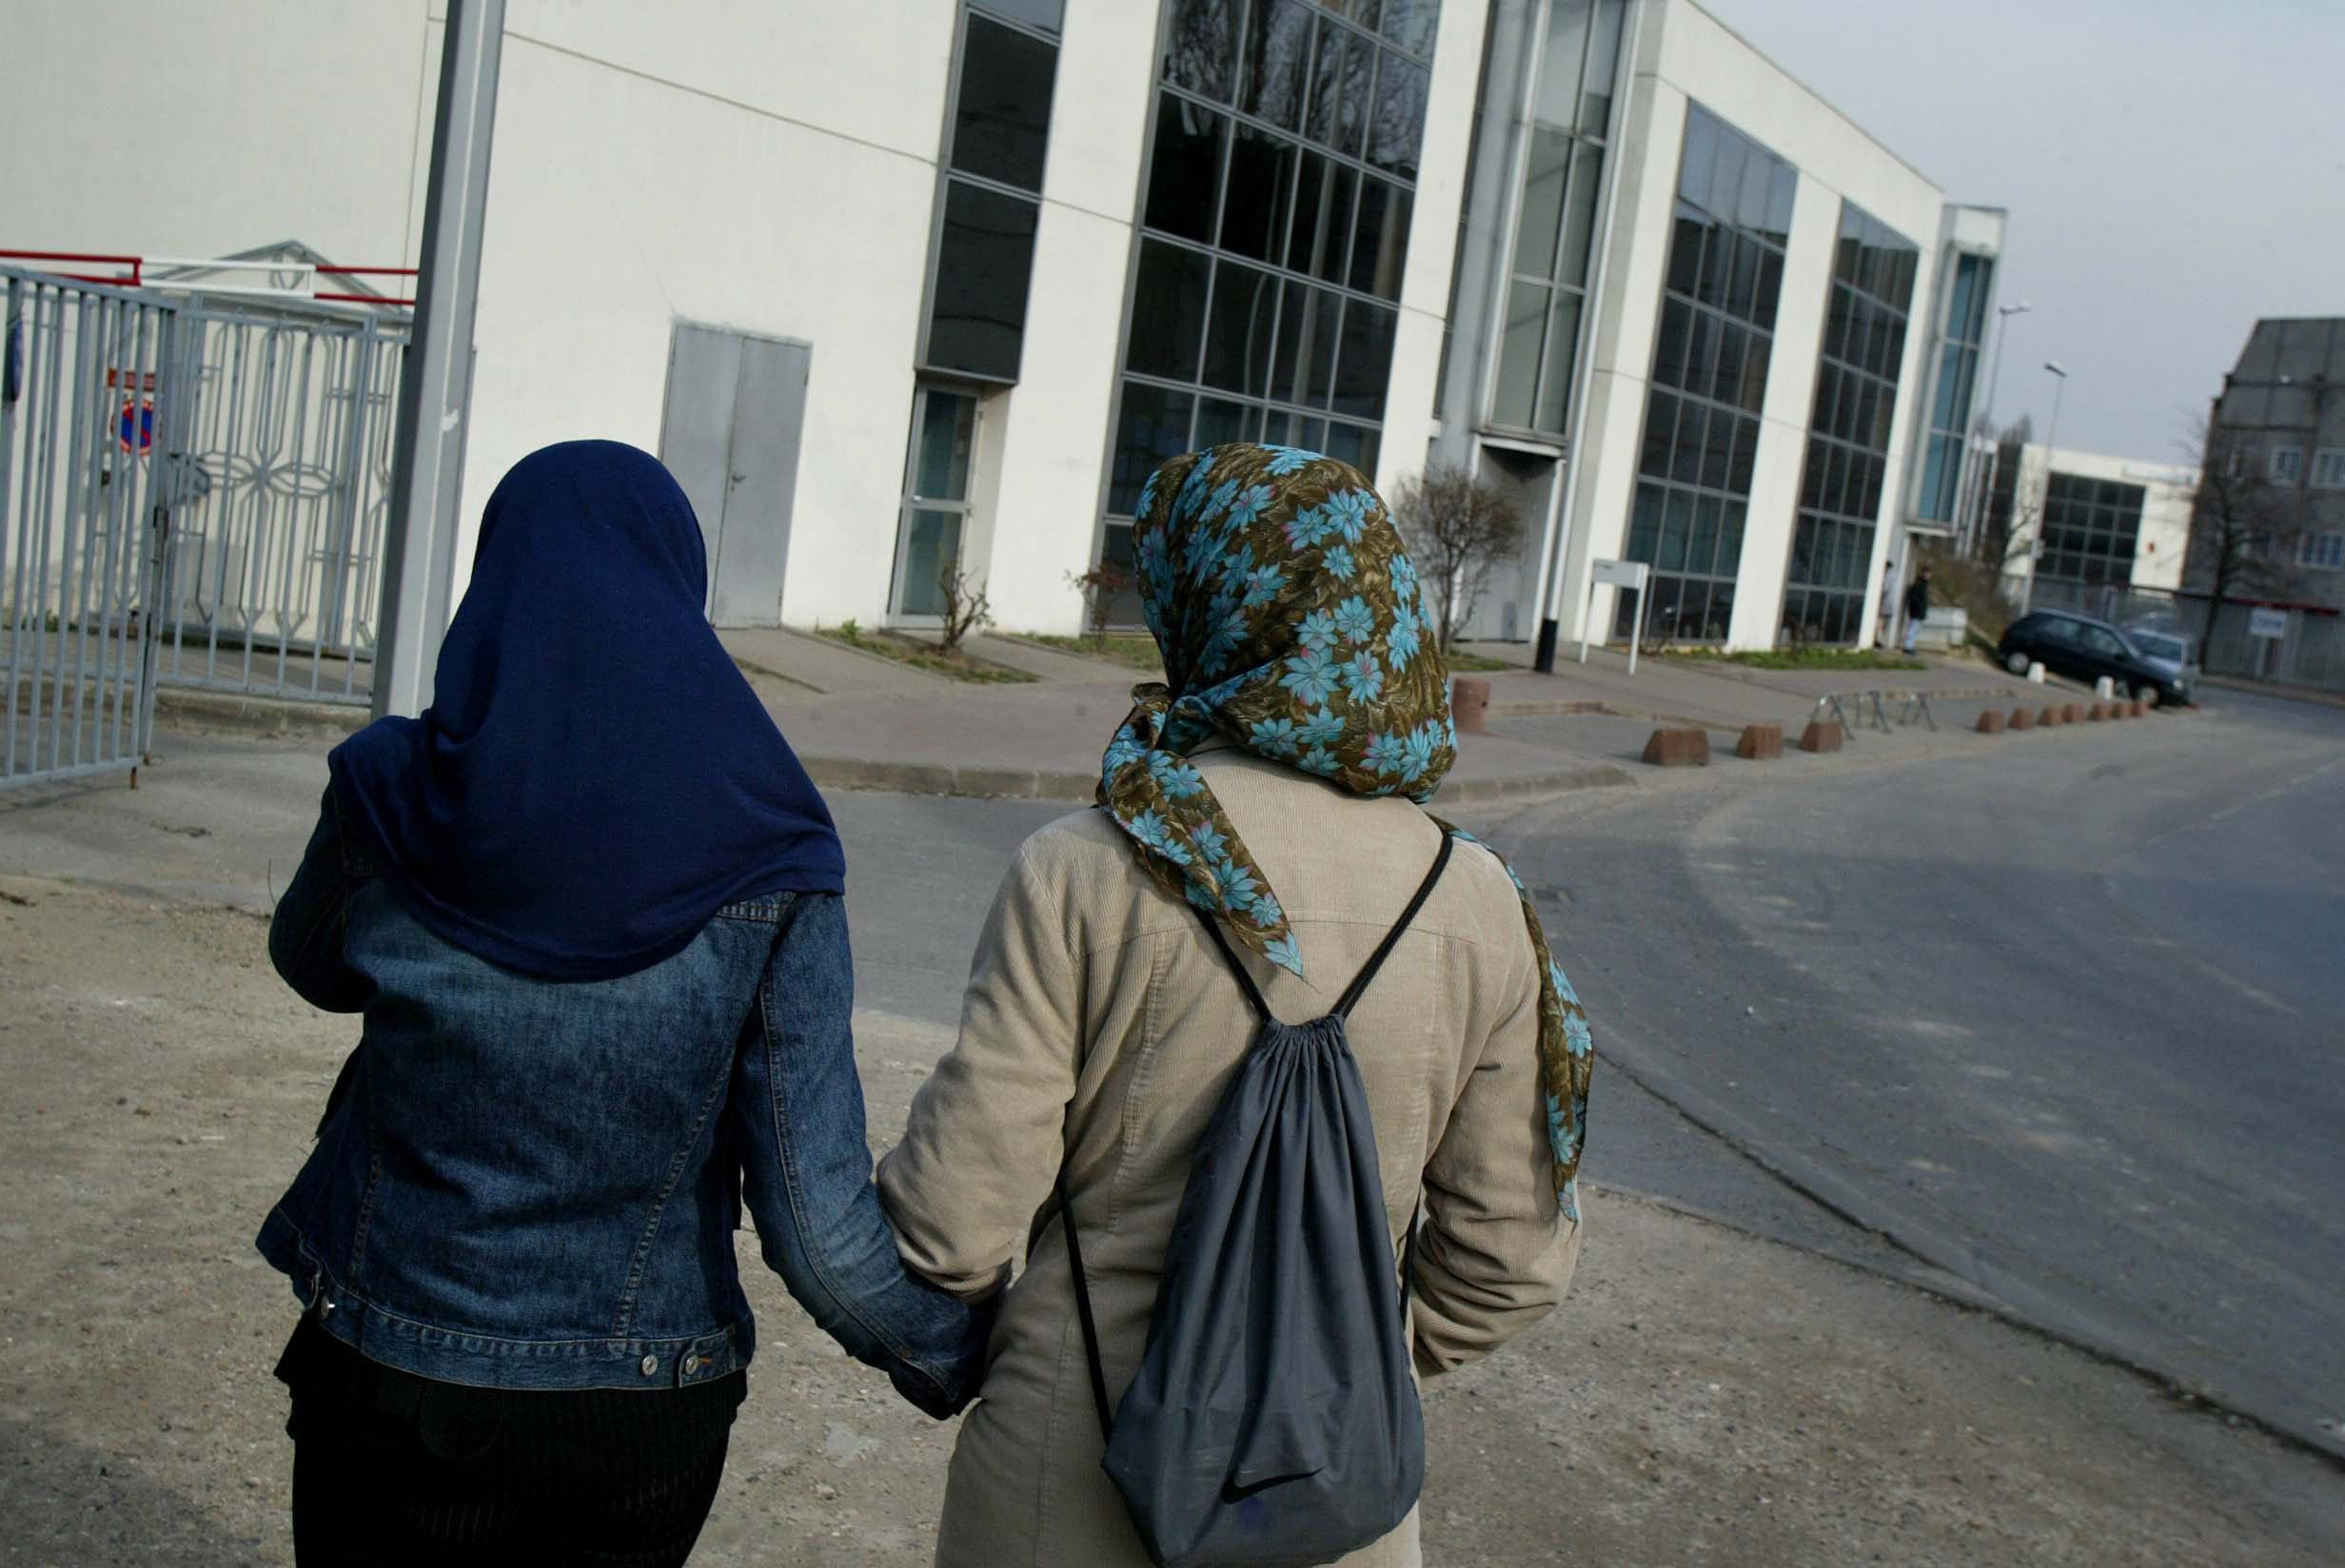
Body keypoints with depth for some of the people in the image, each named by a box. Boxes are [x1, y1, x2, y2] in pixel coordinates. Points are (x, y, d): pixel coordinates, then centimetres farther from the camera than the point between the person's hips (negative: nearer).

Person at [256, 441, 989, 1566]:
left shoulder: (396, 797, -14)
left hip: (395, 1388, 0)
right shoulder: (765, 874, -16)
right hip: (641, 1426, 1)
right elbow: (822, 1227, -17)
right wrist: (971, 1362, -1)